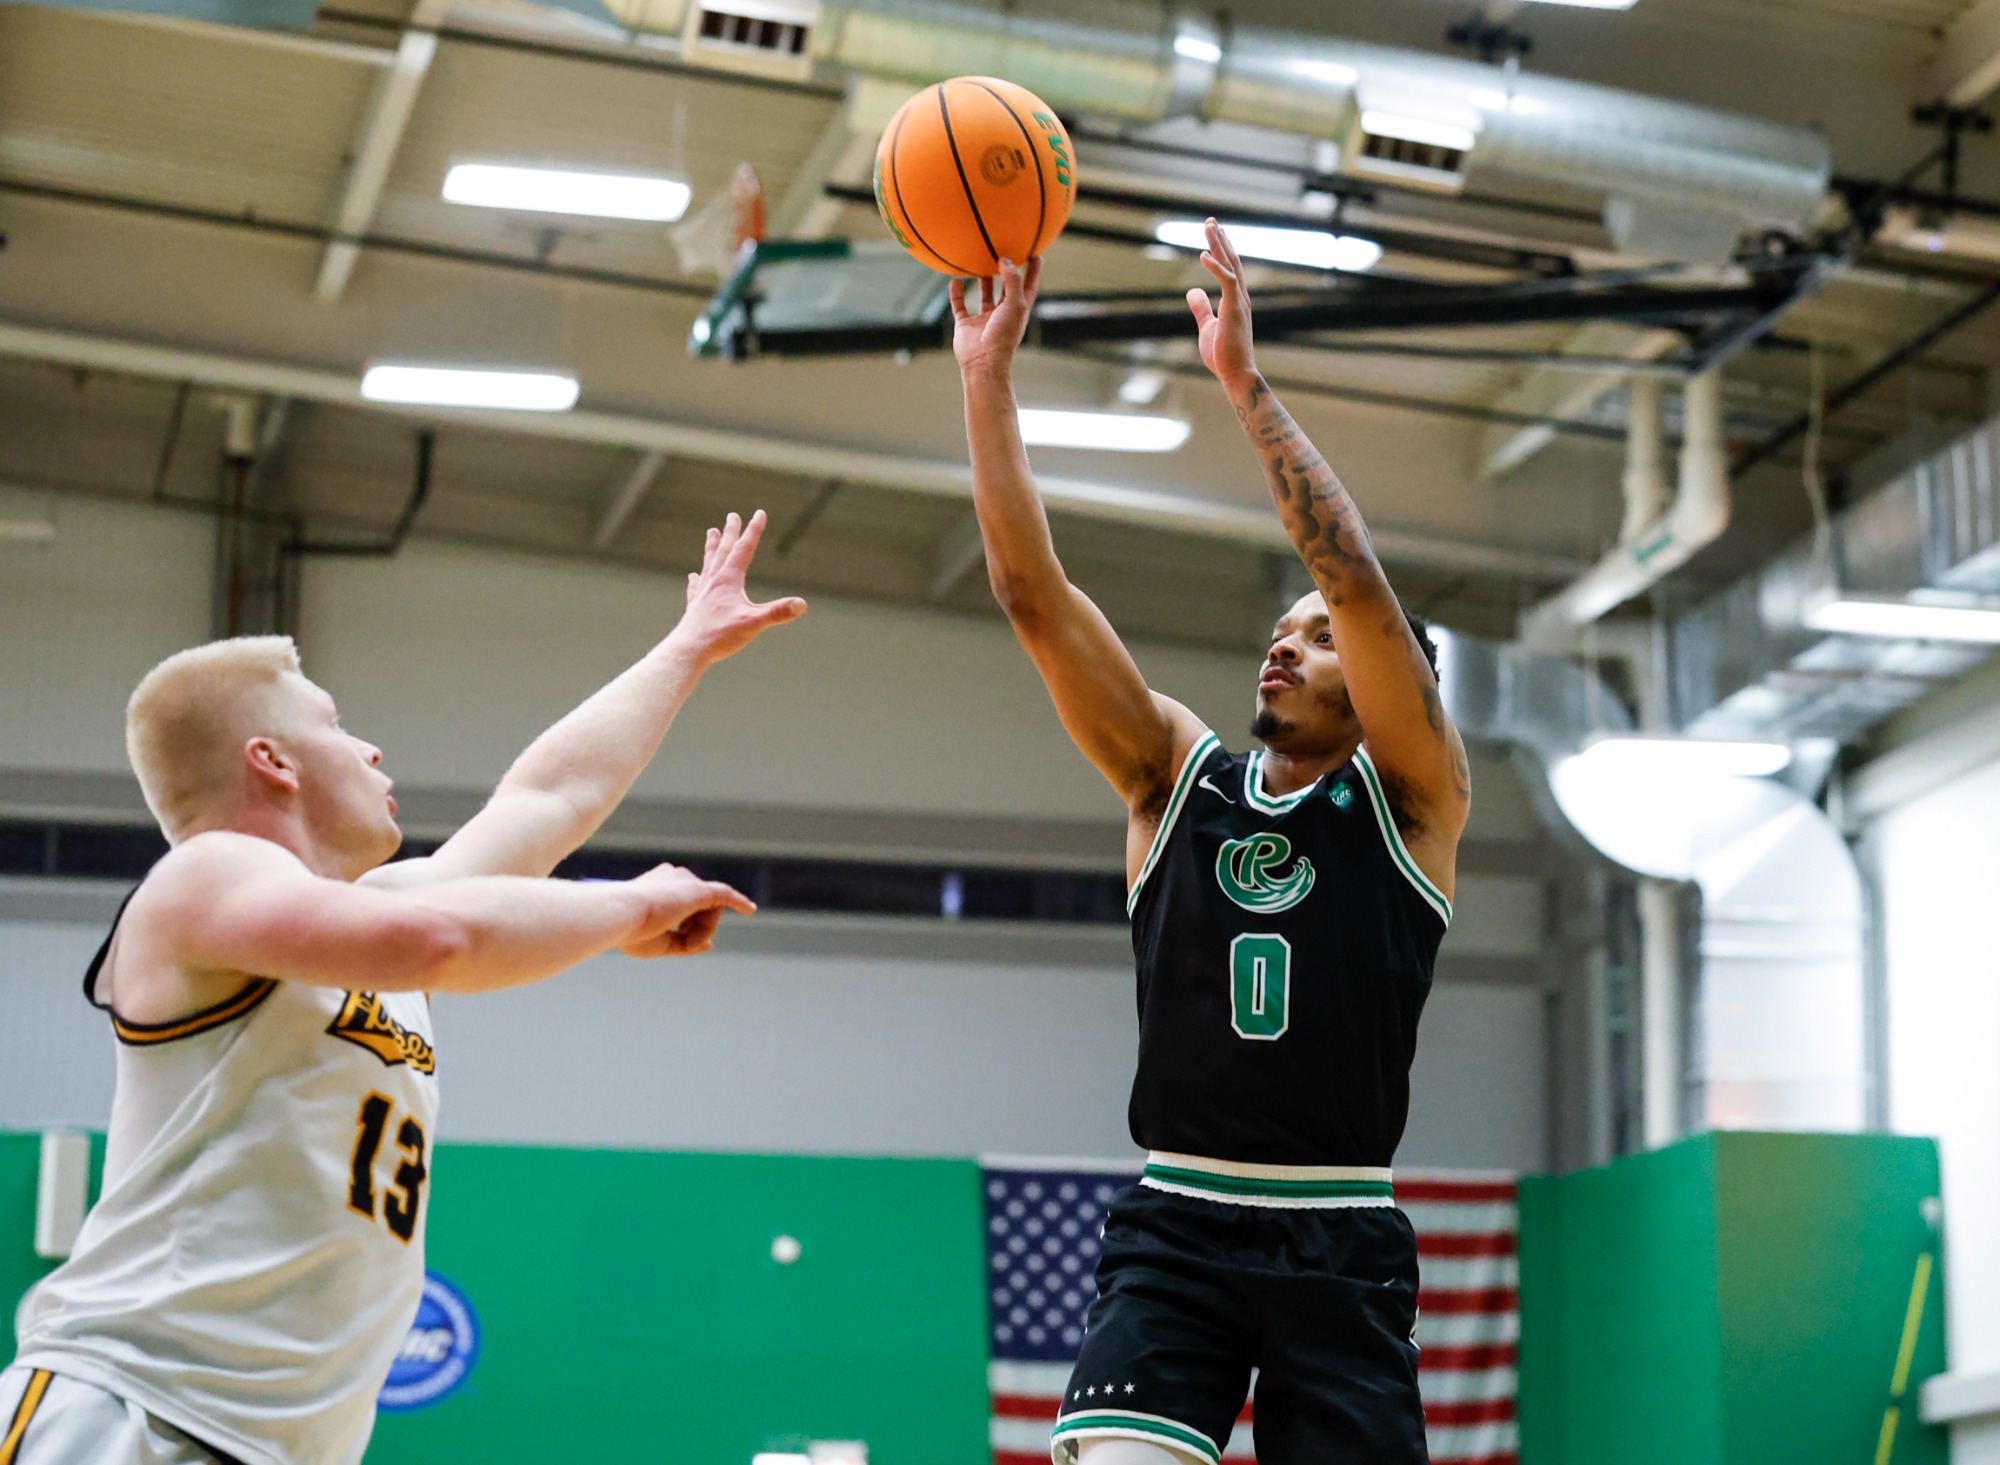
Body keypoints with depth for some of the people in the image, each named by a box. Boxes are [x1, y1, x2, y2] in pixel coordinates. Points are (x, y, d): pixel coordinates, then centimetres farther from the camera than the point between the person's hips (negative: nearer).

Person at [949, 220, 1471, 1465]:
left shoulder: (1413, 797, 3)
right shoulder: (1178, 772, 11)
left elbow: (1357, 578, -12)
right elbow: (1034, 593, 2)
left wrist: (1246, 380, -15)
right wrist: (987, 376, -5)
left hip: (1341, 1240, -1)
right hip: (1174, 1229, 1)